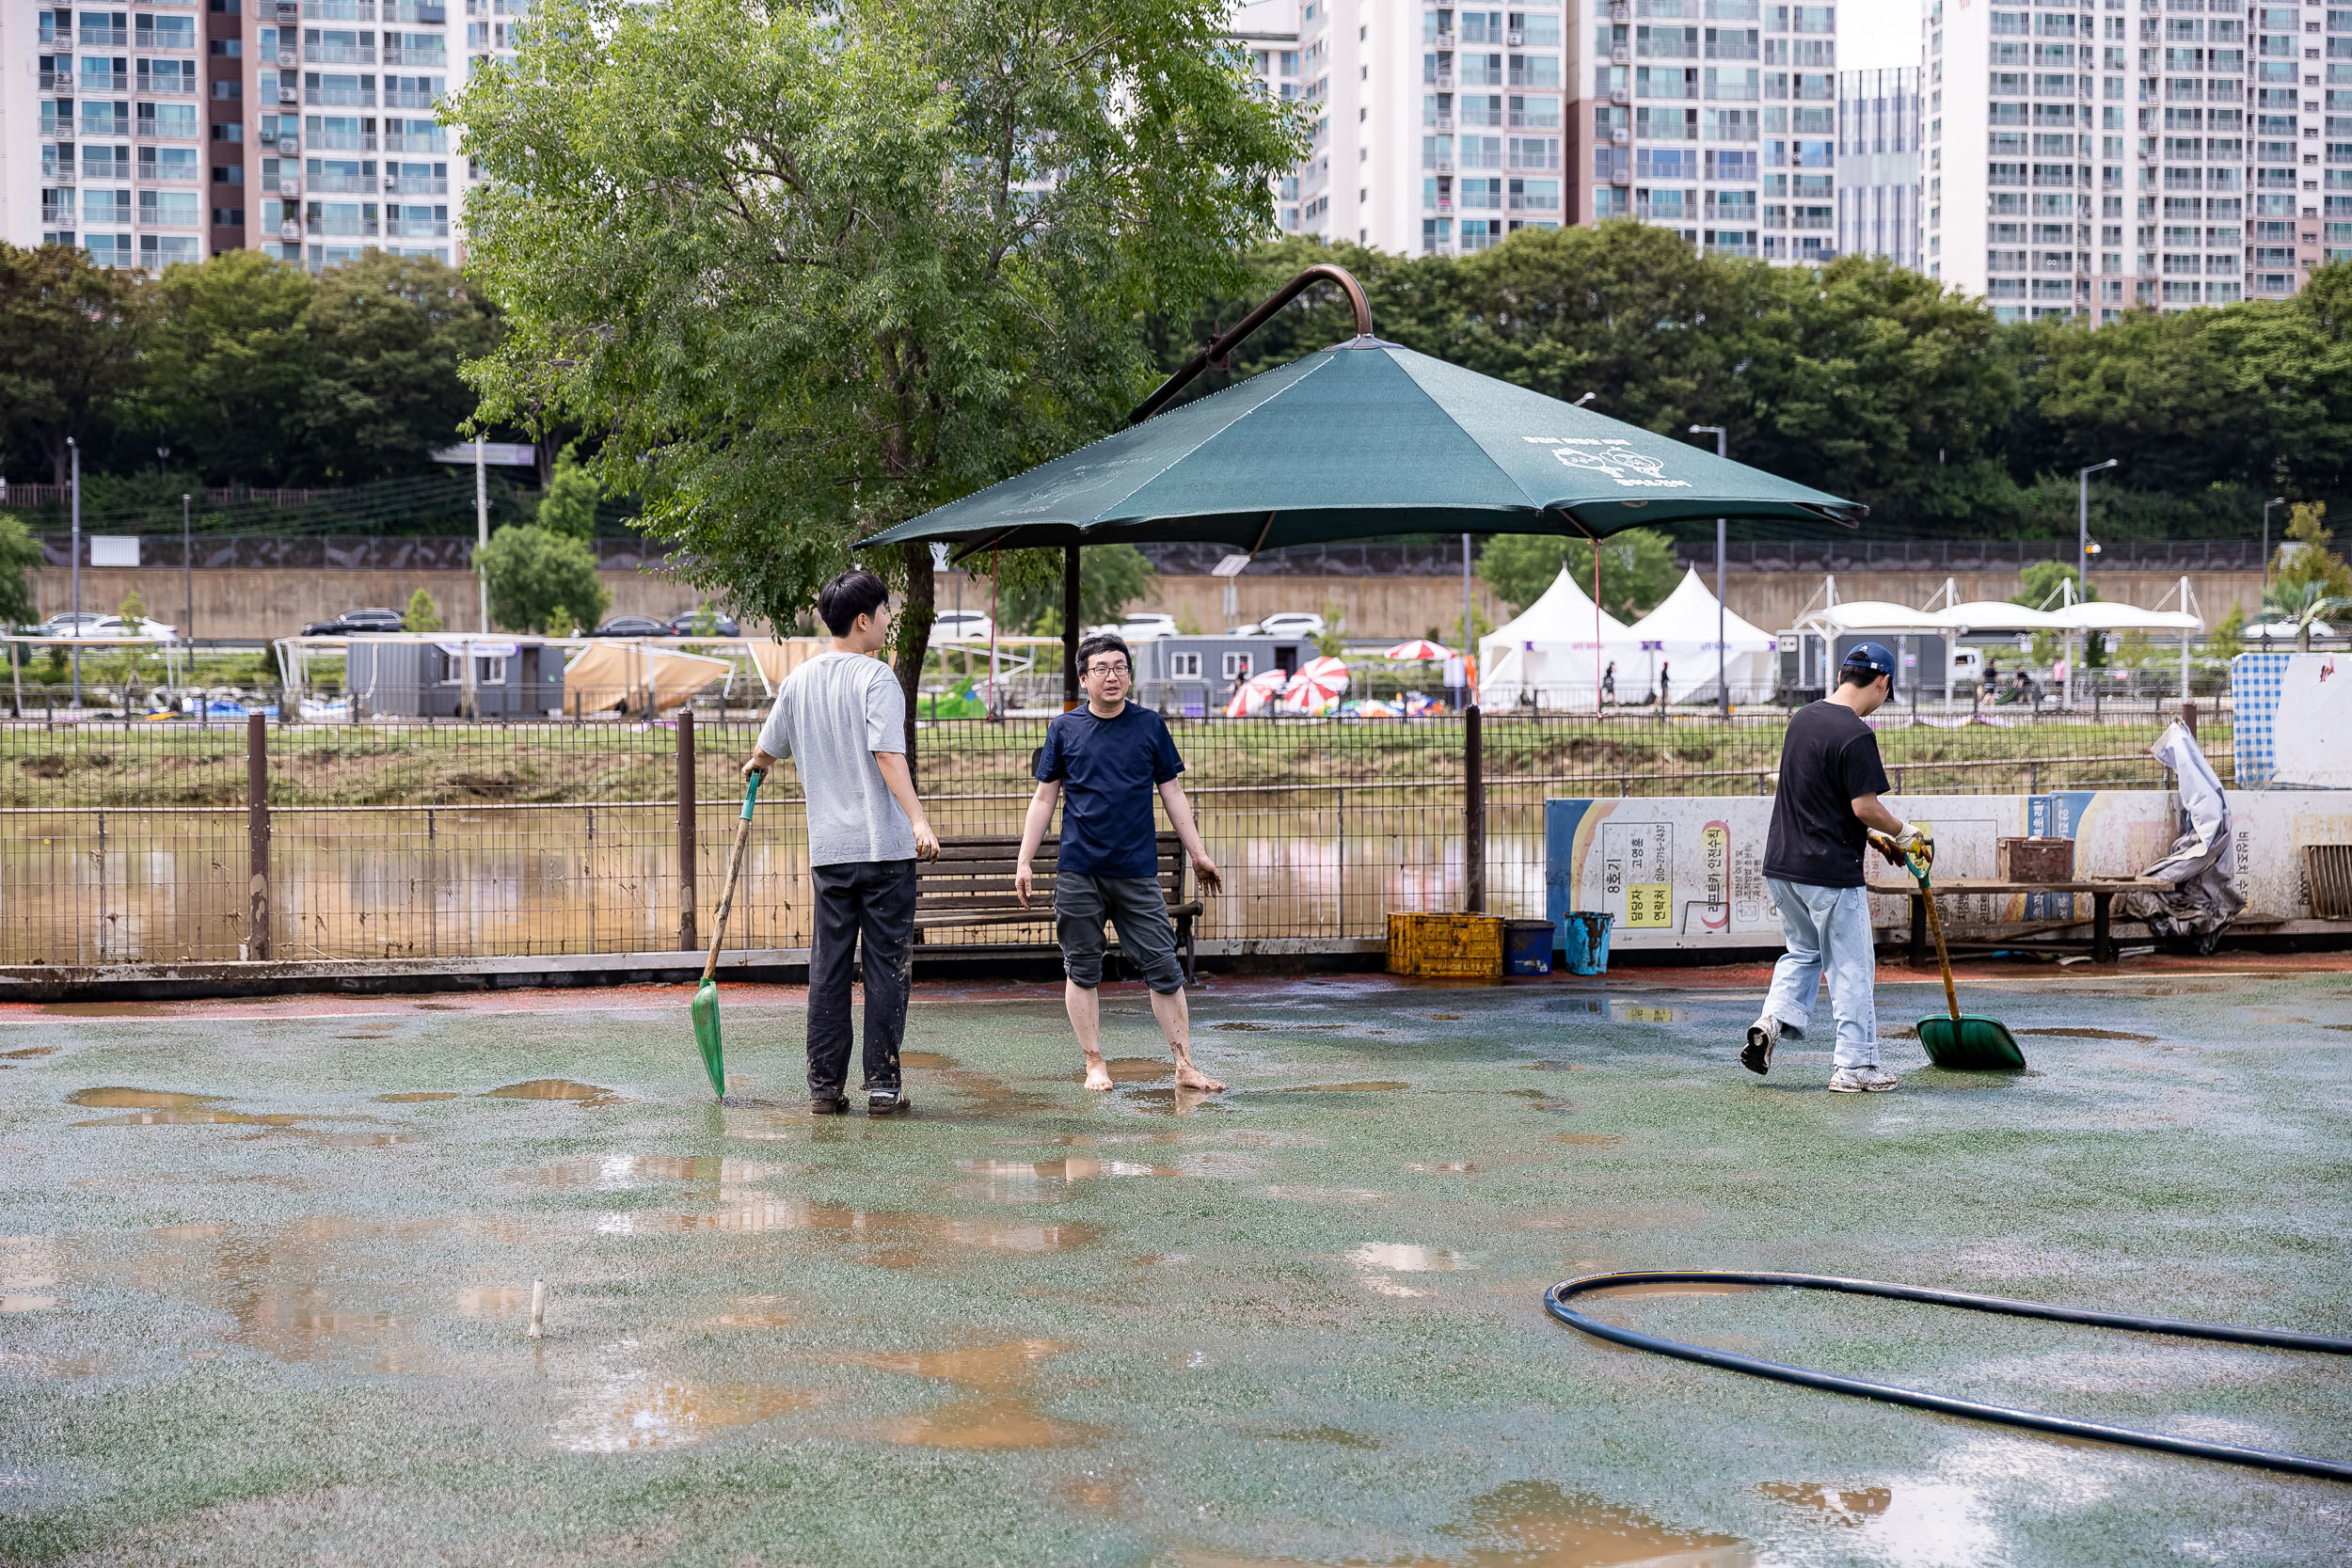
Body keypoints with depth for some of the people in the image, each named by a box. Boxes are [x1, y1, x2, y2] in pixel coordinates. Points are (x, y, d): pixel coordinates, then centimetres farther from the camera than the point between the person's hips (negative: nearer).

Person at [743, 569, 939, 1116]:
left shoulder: (798, 681, 10)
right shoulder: (876, 677, -8)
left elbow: (769, 748, 24)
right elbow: (887, 755, -20)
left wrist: (756, 766, 48)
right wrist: (919, 821, -27)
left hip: (828, 850, 5)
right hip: (886, 845, -5)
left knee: (828, 967, 9)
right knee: (886, 965, 1)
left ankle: (825, 1086, 11)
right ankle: (883, 1085, 1)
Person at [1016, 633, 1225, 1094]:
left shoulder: (1151, 726, 6)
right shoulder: (1065, 730, 5)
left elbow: (1172, 793, 12)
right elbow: (1044, 798, 9)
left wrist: (1198, 854, 9)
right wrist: (1024, 861, 4)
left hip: (1137, 872, 0)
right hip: (1078, 873, 0)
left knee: (1164, 970, -2)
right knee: (1083, 971, 5)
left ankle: (1185, 1066, 4)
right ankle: (1095, 1064, 15)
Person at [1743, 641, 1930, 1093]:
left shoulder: (1801, 718, 8)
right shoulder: (1855, 734, -18)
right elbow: (1864, 807, -20)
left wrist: (1871, 835, 20)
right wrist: (1903, 832, 0)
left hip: (1781, 865, 8)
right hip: (1830, 871, -7)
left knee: (1804, 952, 24)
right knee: (1851, 967, 4)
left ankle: (1771, 1021, 5)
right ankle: (1854, 1066, 9)